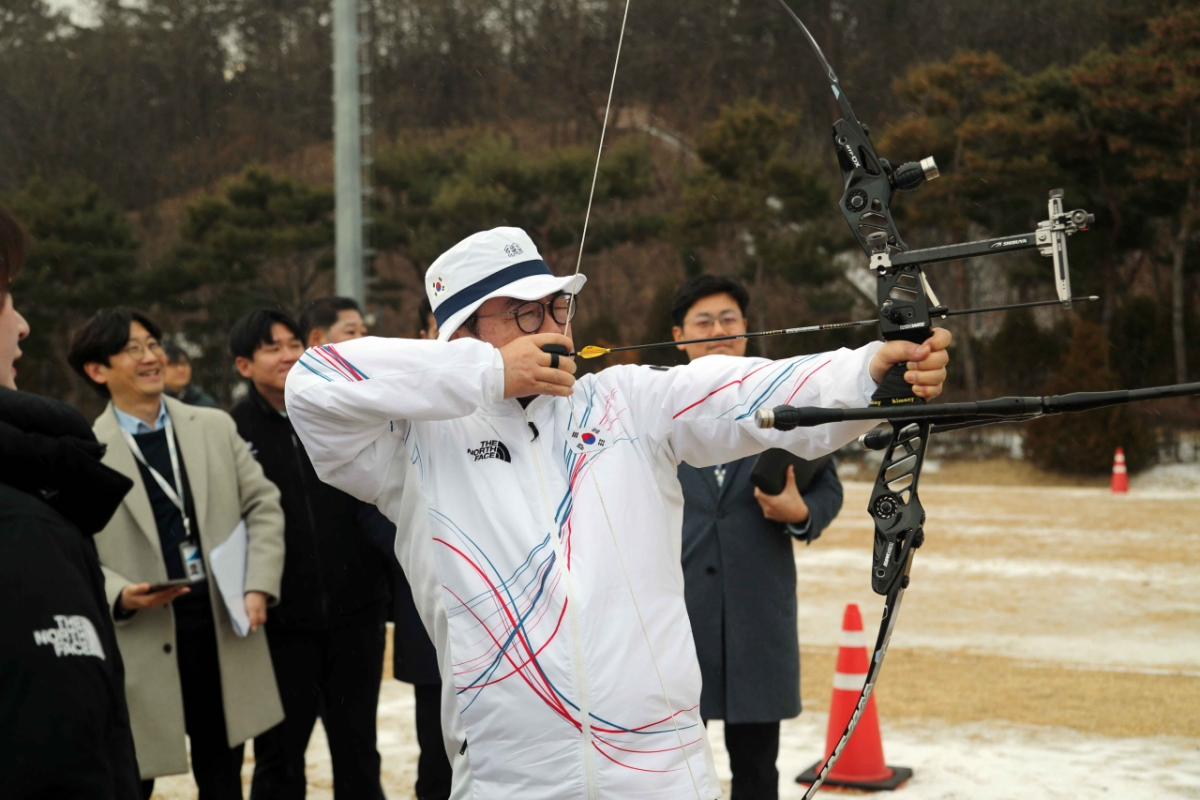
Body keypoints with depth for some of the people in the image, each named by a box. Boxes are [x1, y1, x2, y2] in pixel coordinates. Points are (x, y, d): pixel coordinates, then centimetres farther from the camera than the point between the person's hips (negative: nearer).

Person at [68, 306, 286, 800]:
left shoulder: (215, 427, 9)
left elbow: (263, 505, 9)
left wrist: (258, 585, -4)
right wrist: (120, 594, -21)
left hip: (224, 633, 4)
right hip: (142, 643, -4)